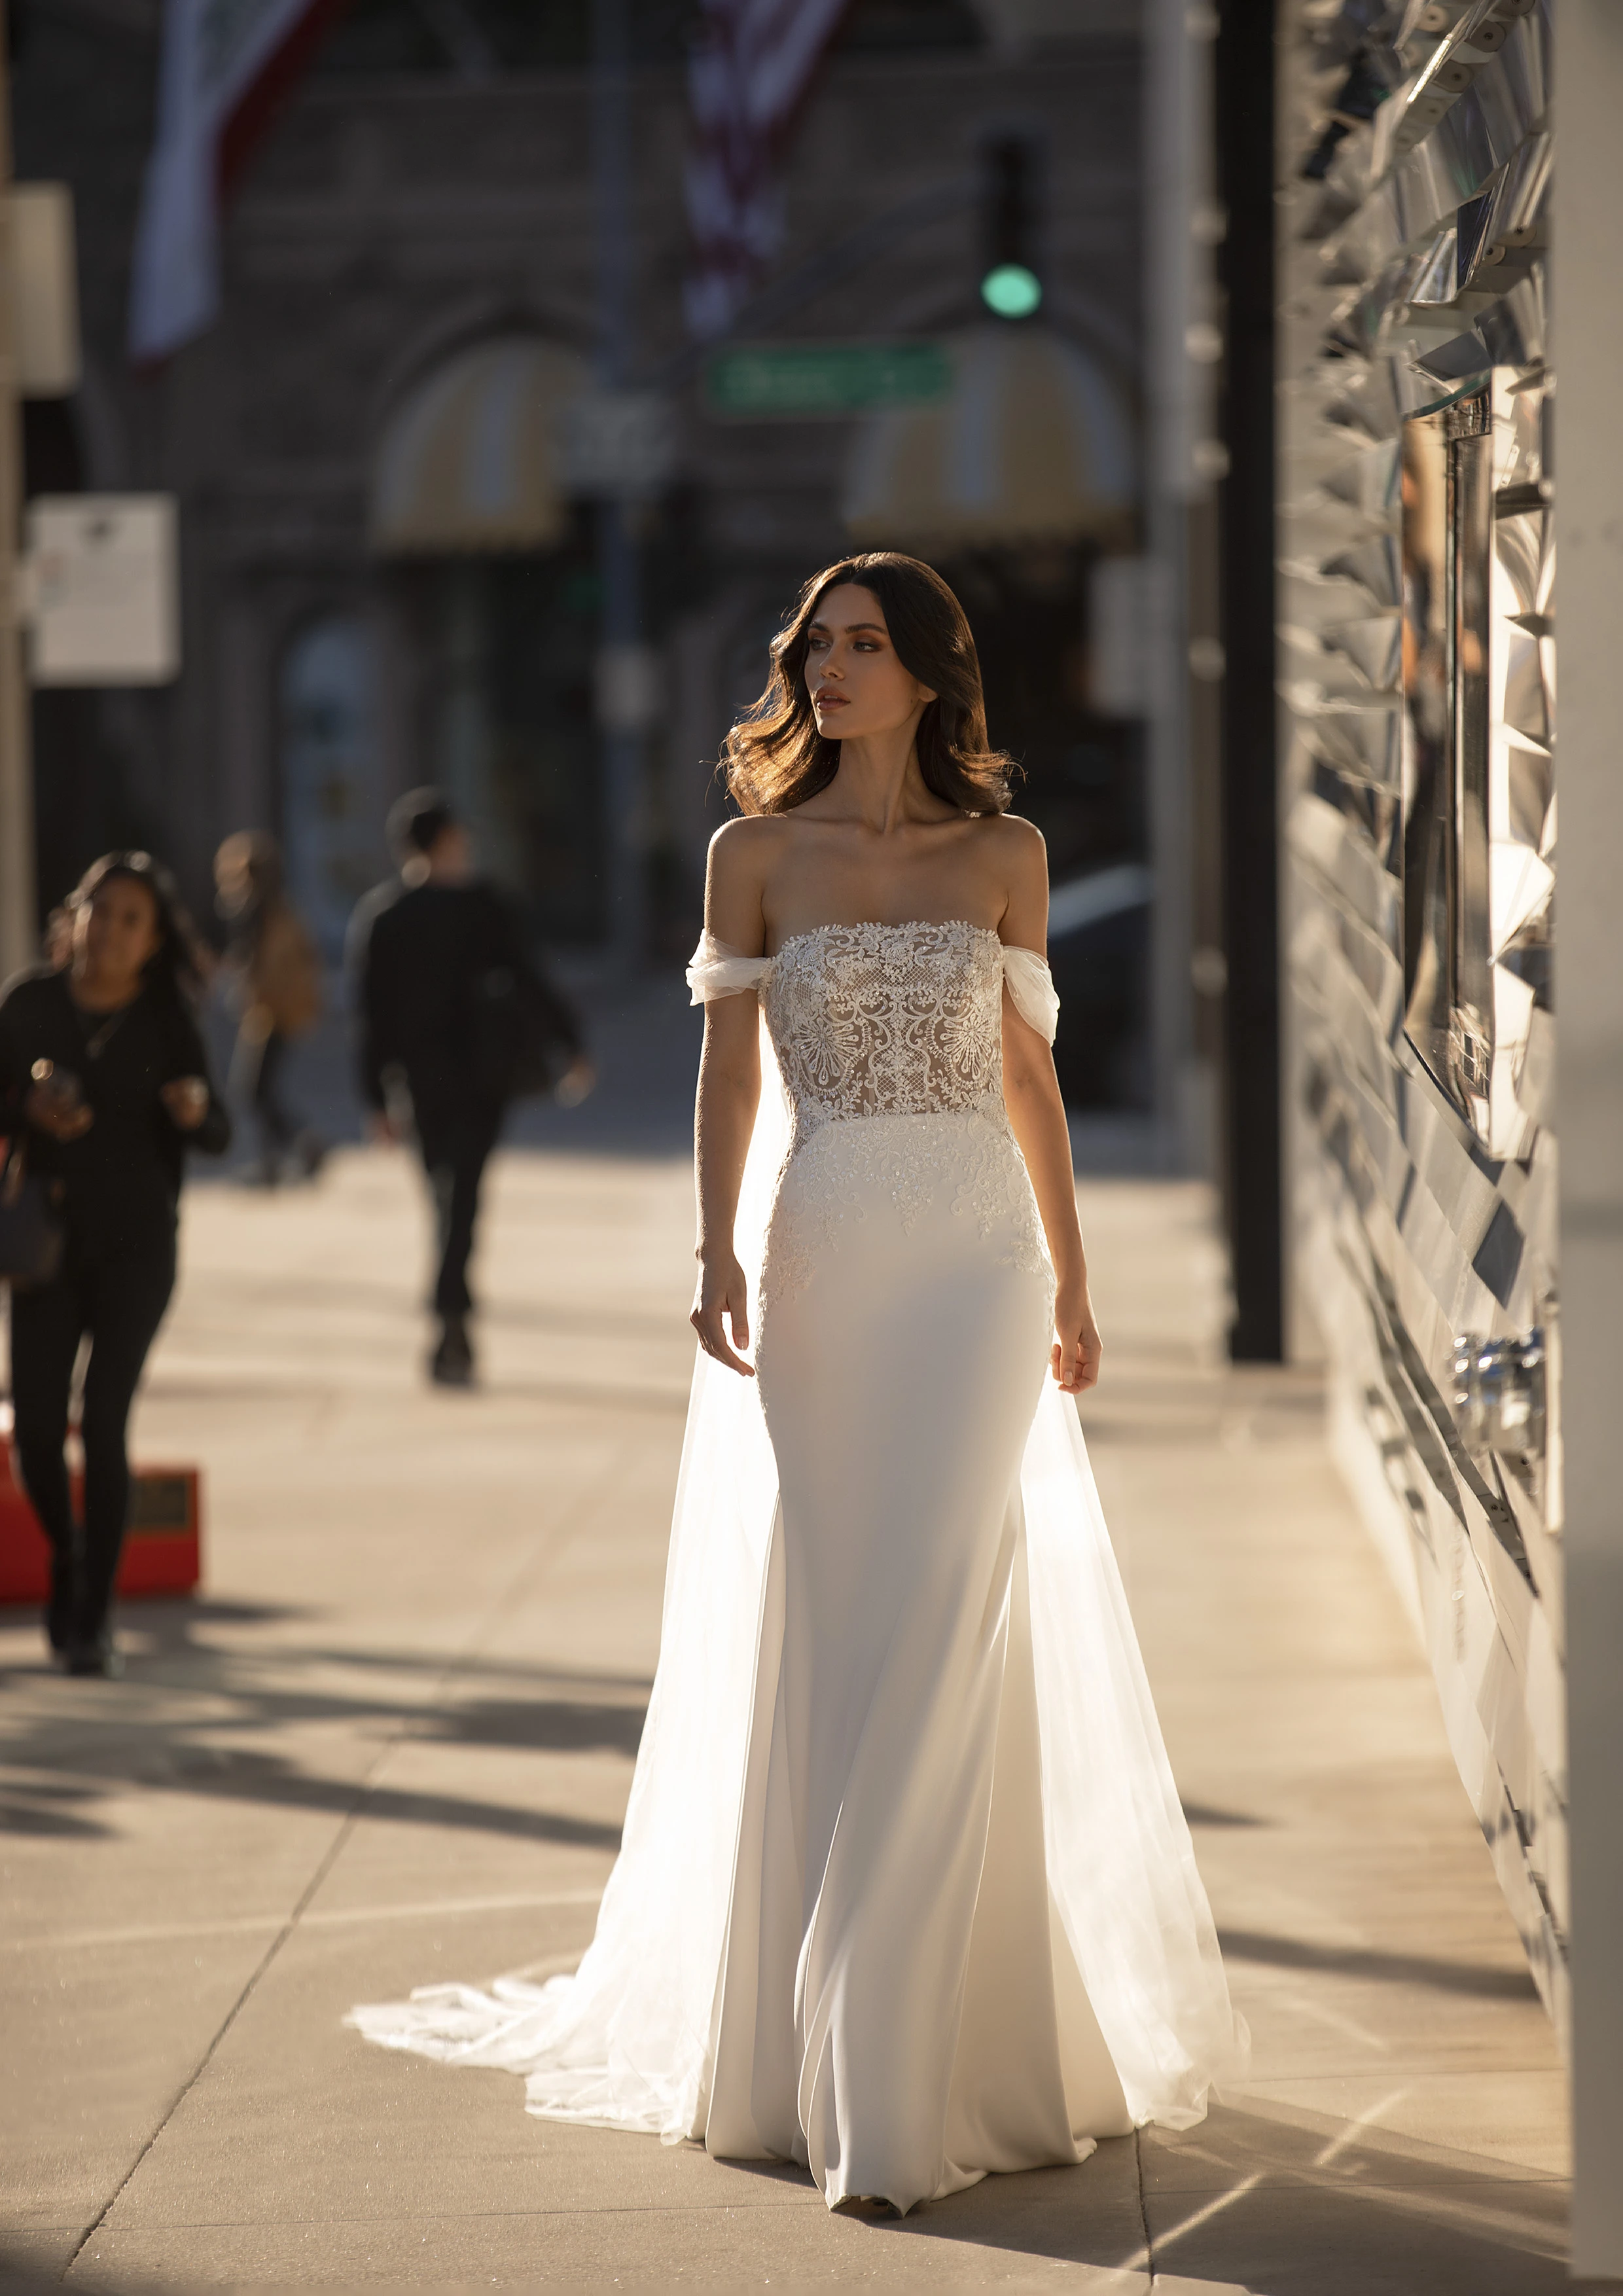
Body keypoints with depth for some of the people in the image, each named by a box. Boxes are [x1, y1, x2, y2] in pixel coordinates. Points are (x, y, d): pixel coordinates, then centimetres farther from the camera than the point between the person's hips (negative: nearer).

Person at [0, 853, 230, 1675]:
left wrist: (196, 1108, -23)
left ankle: (93, 1617, -1)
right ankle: (67, 1554, 28)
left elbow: (218, 1139, -1)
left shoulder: (166, 1021, -2)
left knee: (103, 1422, -11)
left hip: (136, 1243, -1)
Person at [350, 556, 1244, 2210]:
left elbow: (1029, 1076, 11)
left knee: (939, 1629, -7)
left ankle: (895, 2063, -1)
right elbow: (729, 1068, 1)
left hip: (974, 1258, 0)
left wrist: (1071, 1279, 11)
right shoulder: (757, 854, 5)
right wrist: (717, 1251, -11)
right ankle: (807, 2038, 12)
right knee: (815, 1633, 2)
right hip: (818, 1253, 0)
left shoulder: (1004, 856, 7)